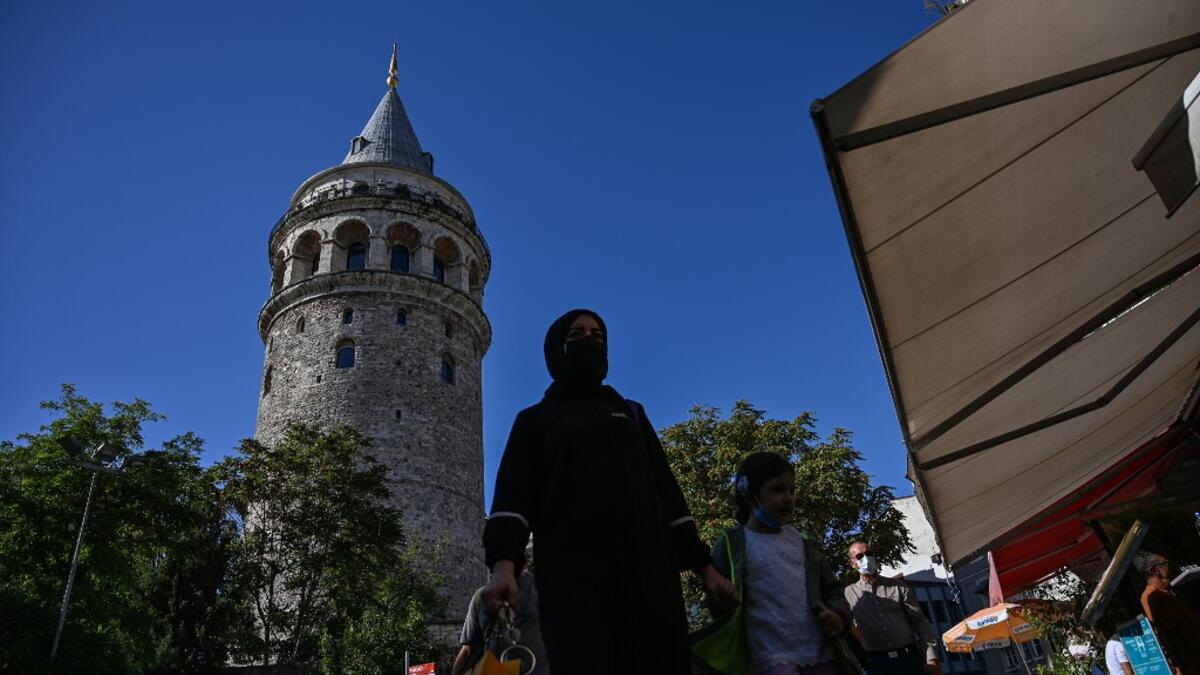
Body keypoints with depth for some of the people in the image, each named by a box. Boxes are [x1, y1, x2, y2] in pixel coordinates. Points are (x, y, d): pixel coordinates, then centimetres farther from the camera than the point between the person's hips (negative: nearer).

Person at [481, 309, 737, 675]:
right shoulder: (536, 420, 17)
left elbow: (666, 490, 20)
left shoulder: (631, 413, 26)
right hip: (573, 573, -3)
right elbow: (514, 494, 1)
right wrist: (504, 563, -18)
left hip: (646, 570, 3)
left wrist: (702, 564, 10)